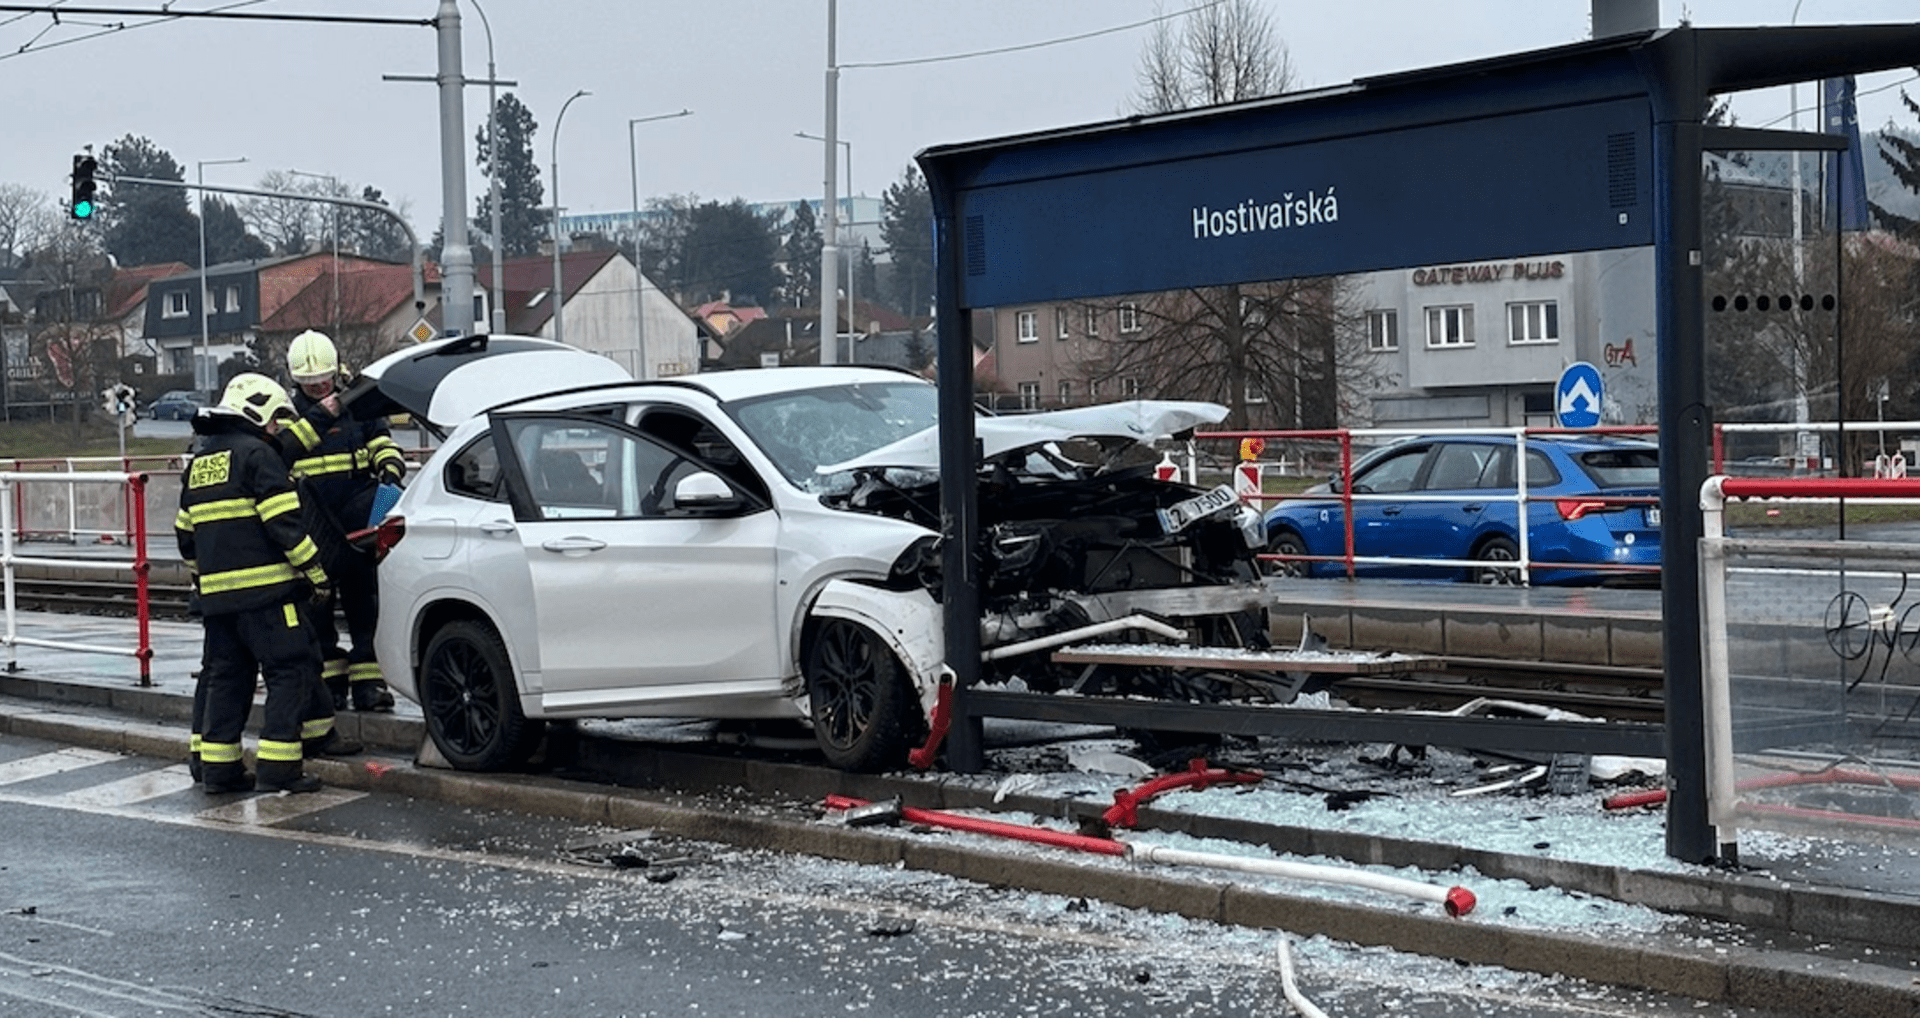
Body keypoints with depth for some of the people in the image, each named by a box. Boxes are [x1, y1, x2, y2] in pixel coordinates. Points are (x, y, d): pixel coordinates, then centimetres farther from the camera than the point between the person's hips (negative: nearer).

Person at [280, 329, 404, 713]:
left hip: (358, 527, 1)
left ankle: (367, 681, 4)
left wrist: (390, 468, -11)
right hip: (311, 534, -1)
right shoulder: (289, 411, 8)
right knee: (316, 608, 2)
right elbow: (280, 449, -10)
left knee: (365, 603, 1)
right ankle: (329, 679, 10)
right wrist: (318, 418, -15)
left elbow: (382, 444, 10)